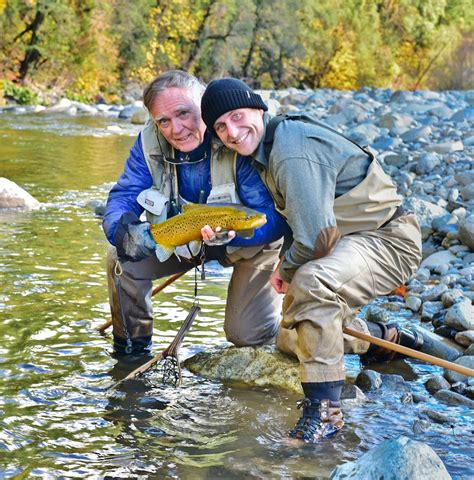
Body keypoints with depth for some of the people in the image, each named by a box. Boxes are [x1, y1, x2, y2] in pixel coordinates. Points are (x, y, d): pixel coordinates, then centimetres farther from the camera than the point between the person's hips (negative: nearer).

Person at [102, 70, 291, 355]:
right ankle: (132, 350, 7)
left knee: (247, 335, -9)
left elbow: (276, 218, -35)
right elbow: (122, 198, -17)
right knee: (121, 259, -15)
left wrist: (232, 231, -55)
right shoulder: (150, 143, -19)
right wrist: (125, 233, -42)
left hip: (248, 241, -4)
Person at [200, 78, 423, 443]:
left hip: (389, 239, -11)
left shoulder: (294, 152, -27)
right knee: (292, 340, 19)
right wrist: (288, 266, 1)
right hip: (353, 239, 11)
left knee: (311, 283, -40)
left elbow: (315, 237, -29)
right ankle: (388, 338, 38)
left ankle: (324, 408, -31)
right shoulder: (265, 148, 6)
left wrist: (286, 268, -10)